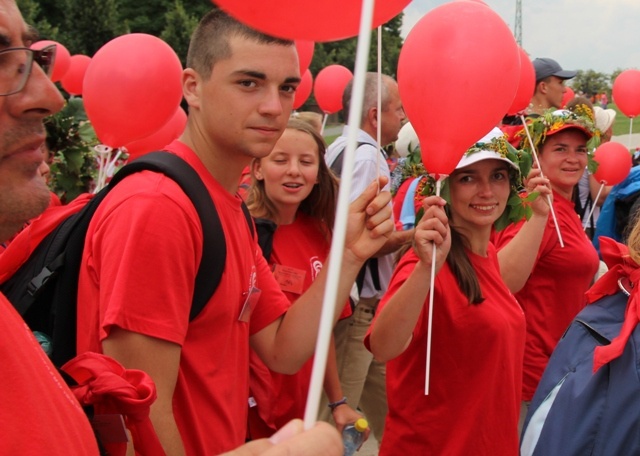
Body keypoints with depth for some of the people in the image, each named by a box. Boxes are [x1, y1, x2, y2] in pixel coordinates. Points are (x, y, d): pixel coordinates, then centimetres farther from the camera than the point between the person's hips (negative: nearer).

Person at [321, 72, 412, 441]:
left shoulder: (341, 148, 13)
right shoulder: (366, 154, -17)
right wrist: (414, 235, -13)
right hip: (358, 307, -10)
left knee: (385, 407, 19)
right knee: (335, 415, 0)